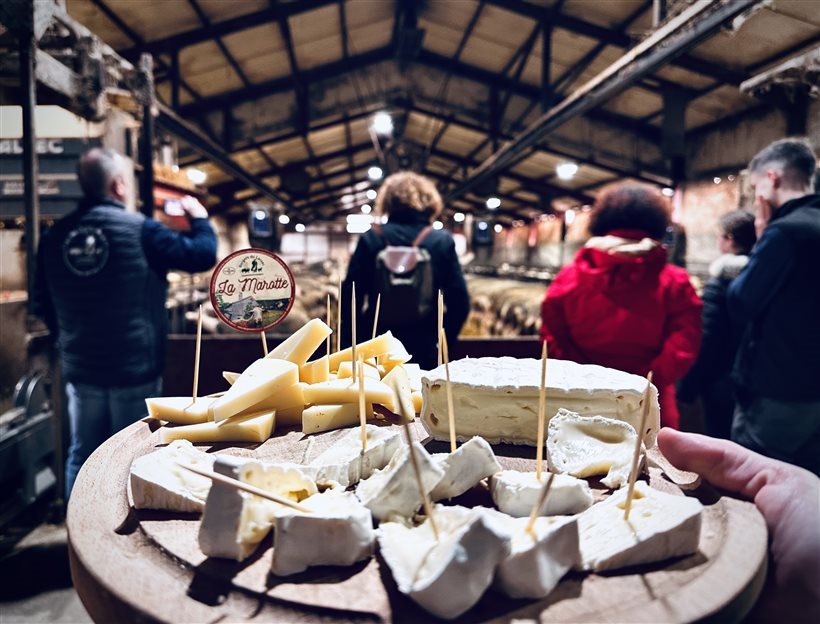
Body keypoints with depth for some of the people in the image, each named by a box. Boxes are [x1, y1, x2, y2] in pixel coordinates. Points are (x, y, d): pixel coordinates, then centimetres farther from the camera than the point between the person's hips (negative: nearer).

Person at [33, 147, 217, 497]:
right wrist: (199, 217, 9)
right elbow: (203, 255, -10)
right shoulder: (140, 230, -15)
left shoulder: (55, 235, 1)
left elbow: (42, 303, 11)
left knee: (82, 455, 16)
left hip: (80, 369, 4)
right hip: (135, 368, -4)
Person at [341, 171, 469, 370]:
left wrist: (351, 342, 6)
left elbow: (351, 295, -4)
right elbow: (459, 302, -4)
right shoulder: (443, 241, -2)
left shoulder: (371, 238, -3)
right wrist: (445, 343, 10)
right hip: (425, 349, 0)